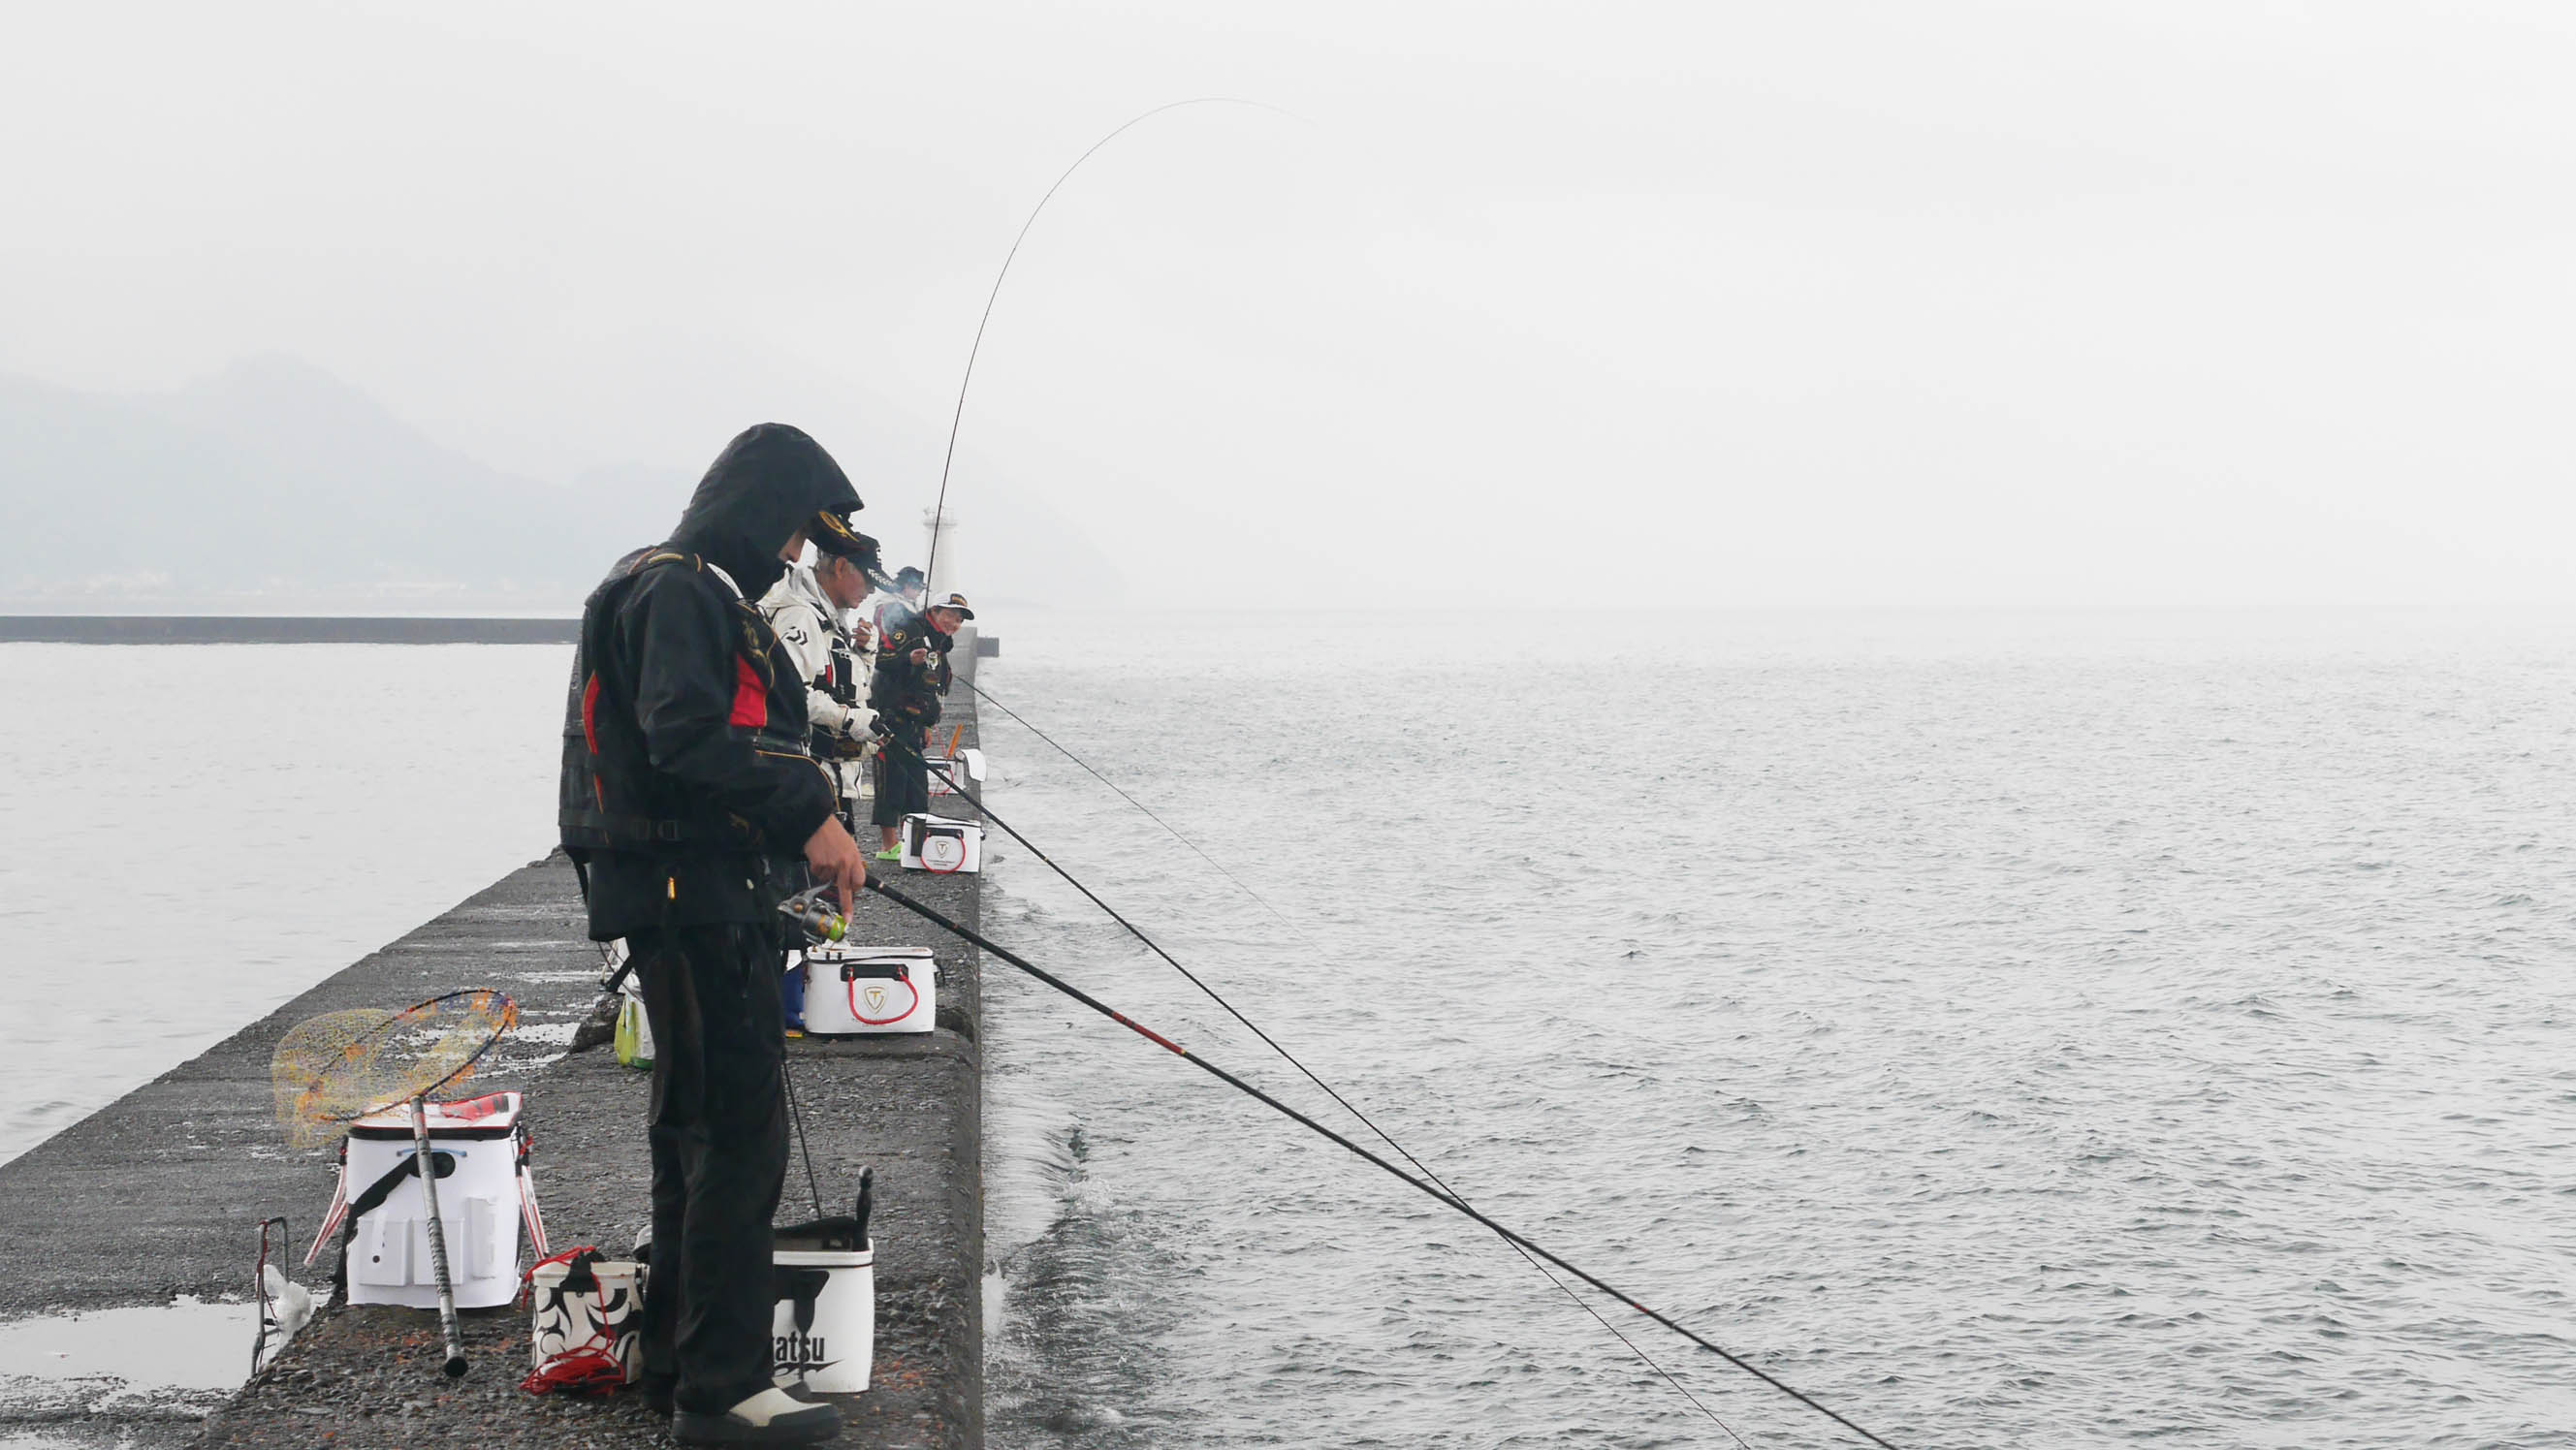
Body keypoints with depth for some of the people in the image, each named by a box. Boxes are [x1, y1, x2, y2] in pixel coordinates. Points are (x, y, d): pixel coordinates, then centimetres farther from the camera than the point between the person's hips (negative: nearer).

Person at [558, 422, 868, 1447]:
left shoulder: (705, 595, 22)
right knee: (741, 1135, -11)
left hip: (710, 900, 11)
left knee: (698, 1130, 17)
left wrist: (802, 835, 12)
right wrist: (810, 813, -22)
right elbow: (686, 737, -25)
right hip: (690, 899, -11)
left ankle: (678, 1358, 27)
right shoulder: (679, 590, -12)